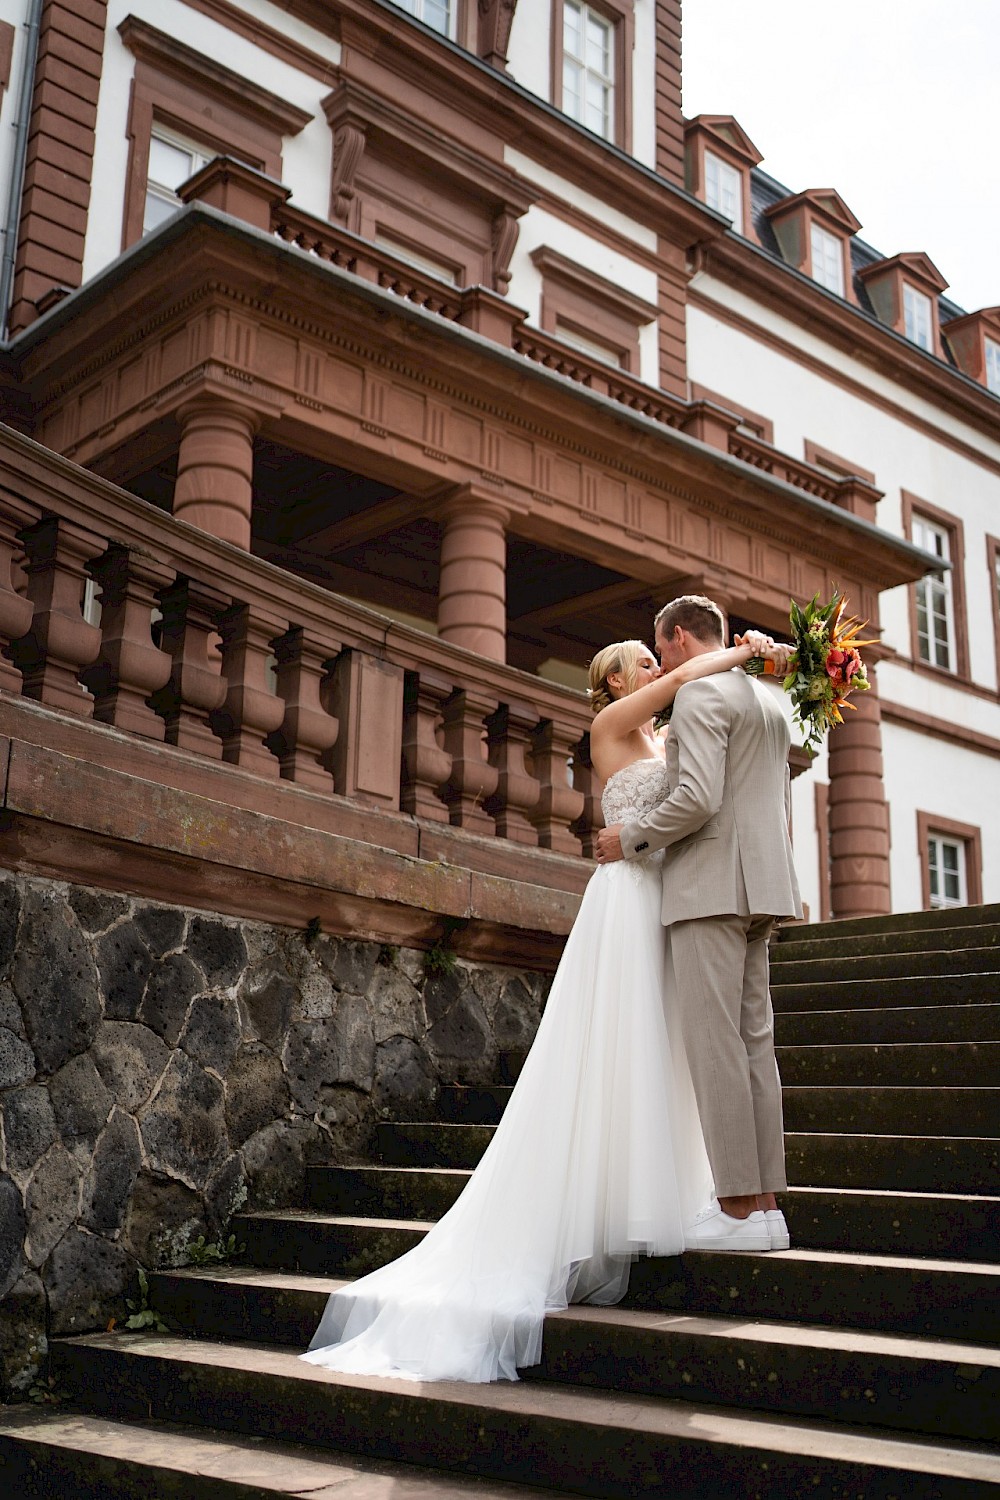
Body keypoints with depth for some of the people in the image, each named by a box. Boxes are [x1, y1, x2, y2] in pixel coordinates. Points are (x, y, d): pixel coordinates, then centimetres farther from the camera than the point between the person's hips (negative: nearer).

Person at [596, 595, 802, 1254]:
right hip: (762, 885, 10)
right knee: (753, 1038, 8)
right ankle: (765, 1203, 9)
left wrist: (631, 838, -7)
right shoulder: (769, 702, 22)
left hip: (711, 885, -9)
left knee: (714, 1040, -8)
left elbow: (698, 798, -19)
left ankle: (740, 1210, -8)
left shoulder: (700, 693, -7)